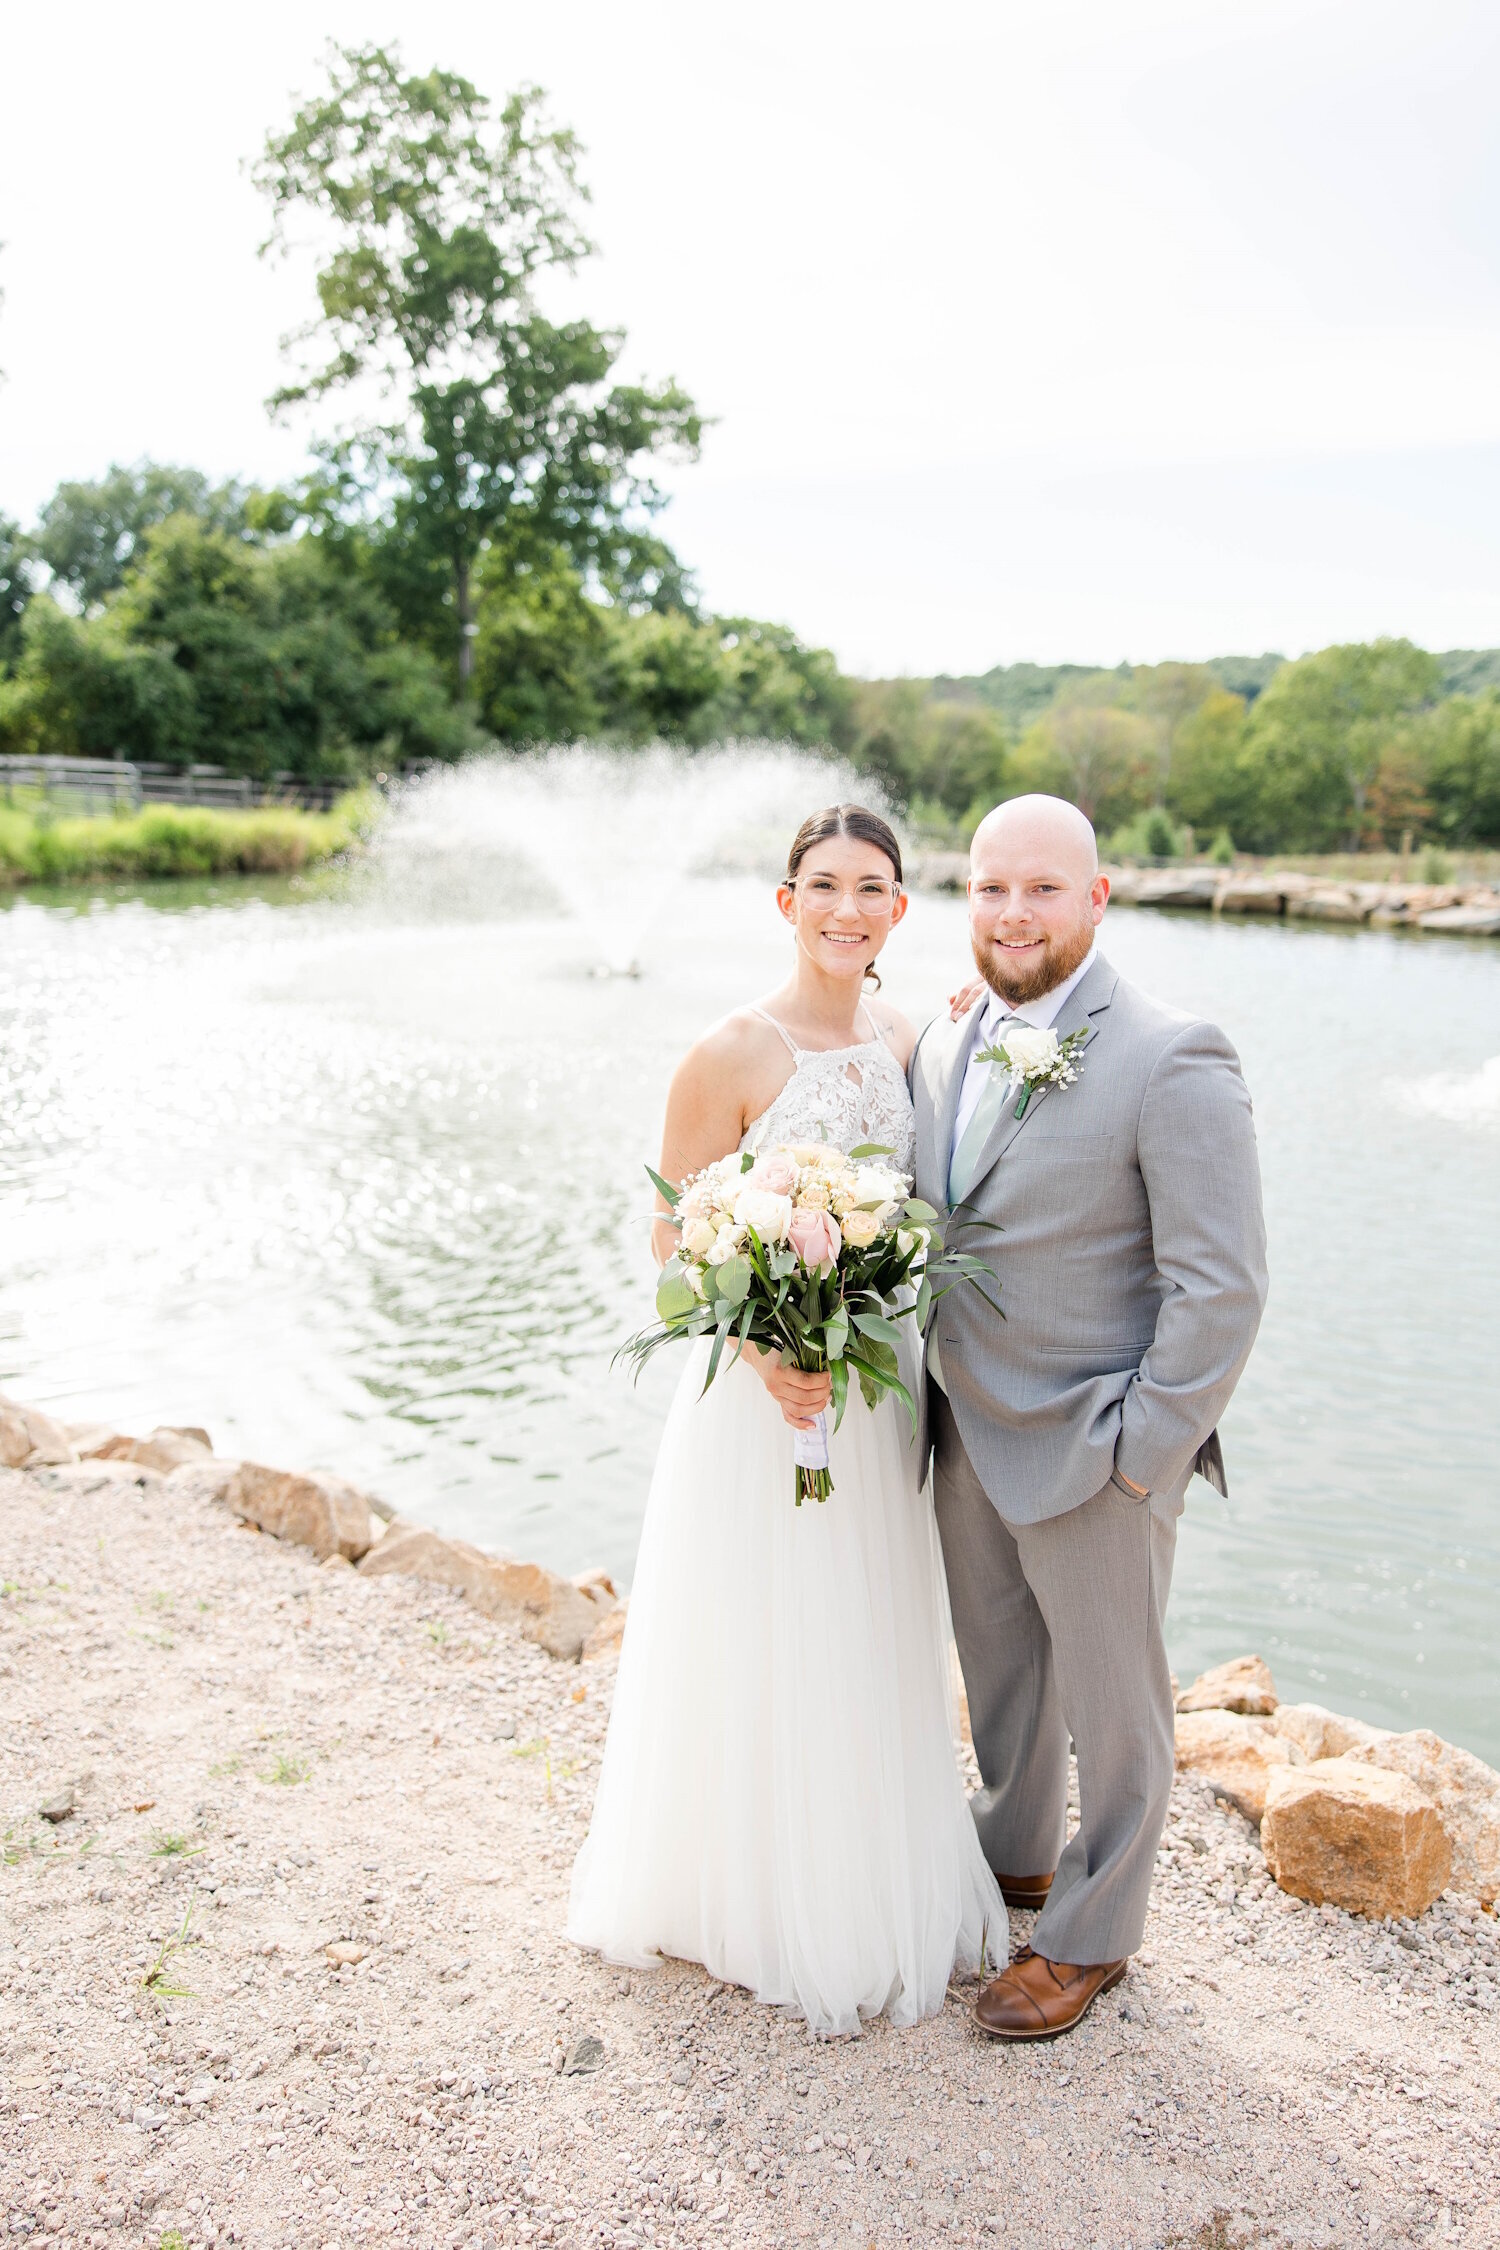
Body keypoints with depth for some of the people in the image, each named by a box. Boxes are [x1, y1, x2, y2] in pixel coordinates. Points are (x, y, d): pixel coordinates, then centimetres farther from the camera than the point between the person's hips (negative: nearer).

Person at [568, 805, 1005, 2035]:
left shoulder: (908, 1040, 2)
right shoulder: (732, 1054, -15)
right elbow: (676, 1247, -12)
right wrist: (766, 1352, -26)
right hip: (760, 1381, -5)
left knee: (872, 1648, 19)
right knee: (757, 1652, 9)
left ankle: (874, 1884, 43)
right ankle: (752, 1897, 33)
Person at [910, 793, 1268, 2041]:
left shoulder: (1173, 1060, -19)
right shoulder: (943, 1044, 3)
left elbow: (1221, 1285, -19)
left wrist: (1139, 1455, -17)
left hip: (1095, 1454, -6)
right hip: (967, 1436, 7)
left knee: (1109, 1699, 14)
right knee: (999, 1671, 25)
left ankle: (1089, 1935, 35)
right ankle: (1016, 1855, 50)